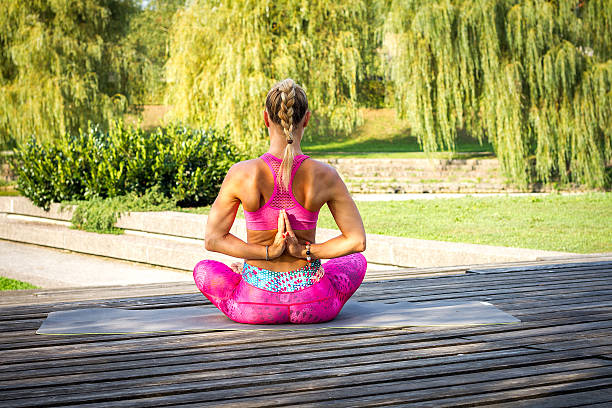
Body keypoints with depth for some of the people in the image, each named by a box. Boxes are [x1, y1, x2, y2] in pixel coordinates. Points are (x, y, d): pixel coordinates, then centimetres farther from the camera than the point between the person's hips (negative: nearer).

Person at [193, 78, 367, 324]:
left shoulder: (242, 174, -14)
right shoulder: (325, 176, -13)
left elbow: (213, 239, -5)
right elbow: (357, 242, -5)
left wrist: (267, 252, -9)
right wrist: (307, 251, -7)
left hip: (256, 306, 0)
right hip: (314, 308, 1)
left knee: (203, 270, 30)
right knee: (356, 262, 33)